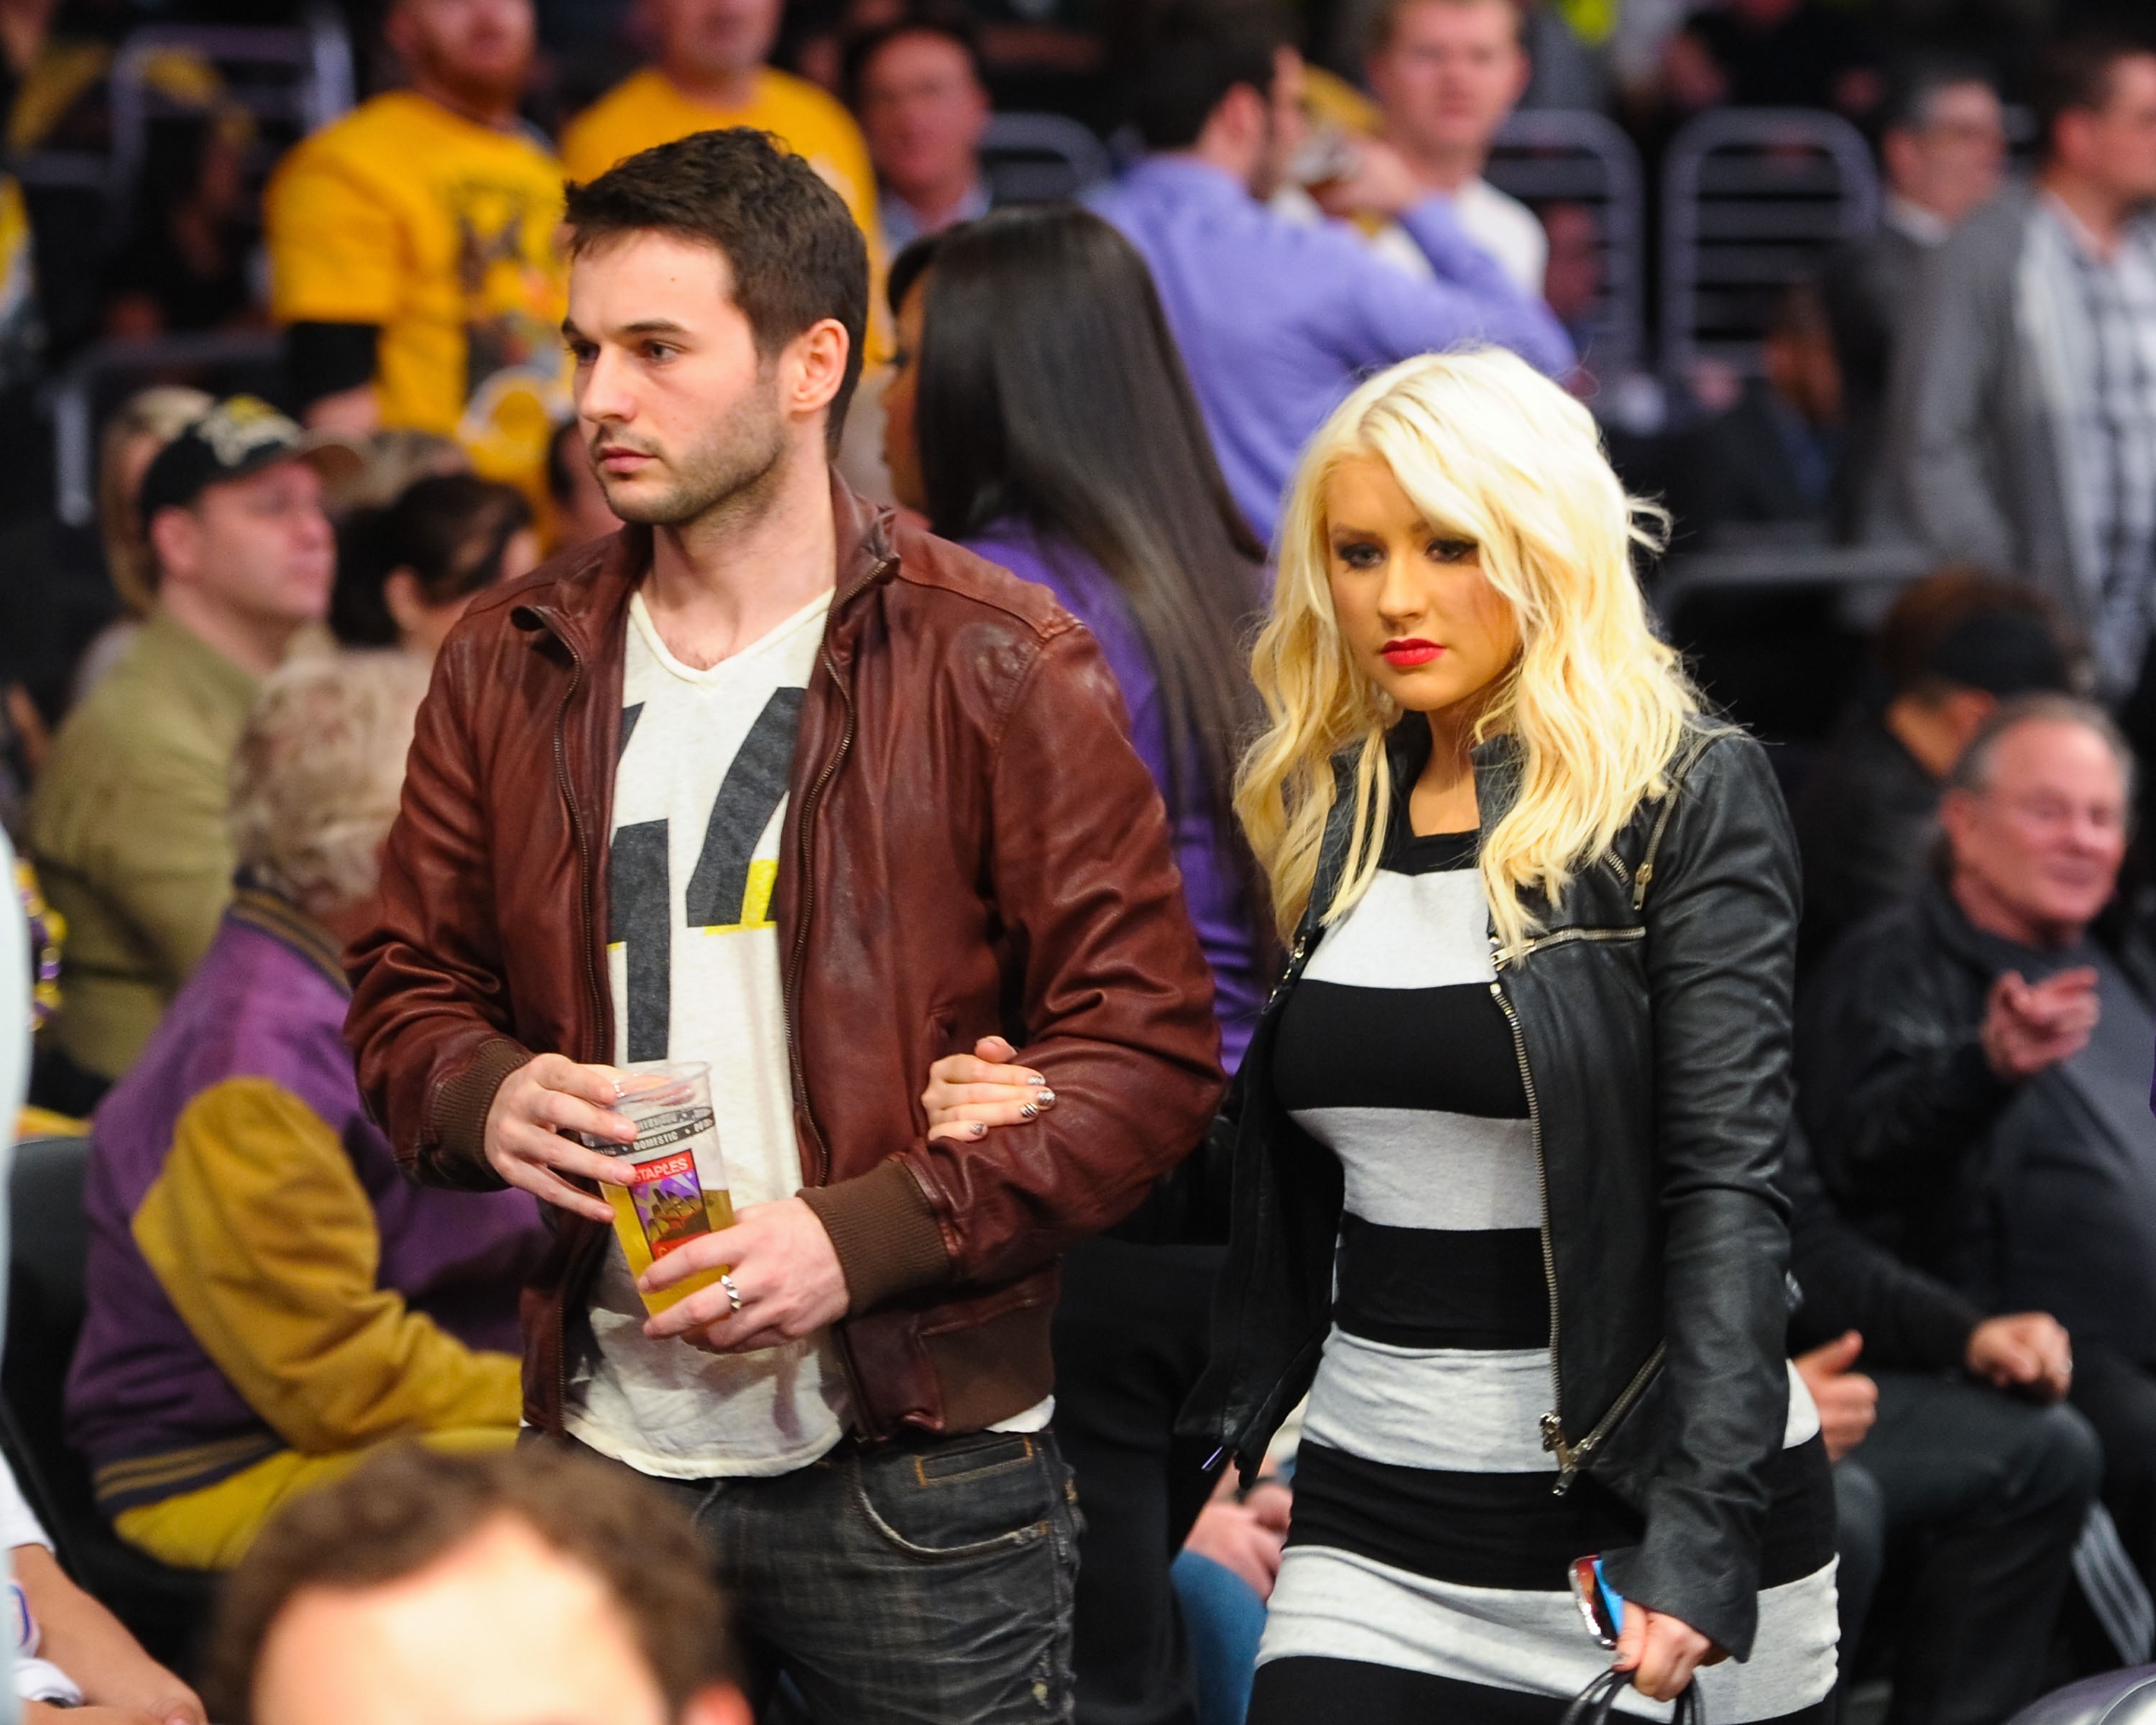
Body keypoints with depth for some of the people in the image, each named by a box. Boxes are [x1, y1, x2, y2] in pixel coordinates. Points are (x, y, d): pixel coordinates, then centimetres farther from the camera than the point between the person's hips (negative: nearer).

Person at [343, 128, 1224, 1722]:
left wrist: (861, 1235, -17)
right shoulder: (511, 667, 10)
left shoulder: (998, 664, -4)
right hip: (606, 1456, 4)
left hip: (919, 1471, -4)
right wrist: (484, 1096, -6)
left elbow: (1148, 1047, -7)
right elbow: (410, 985, 18)